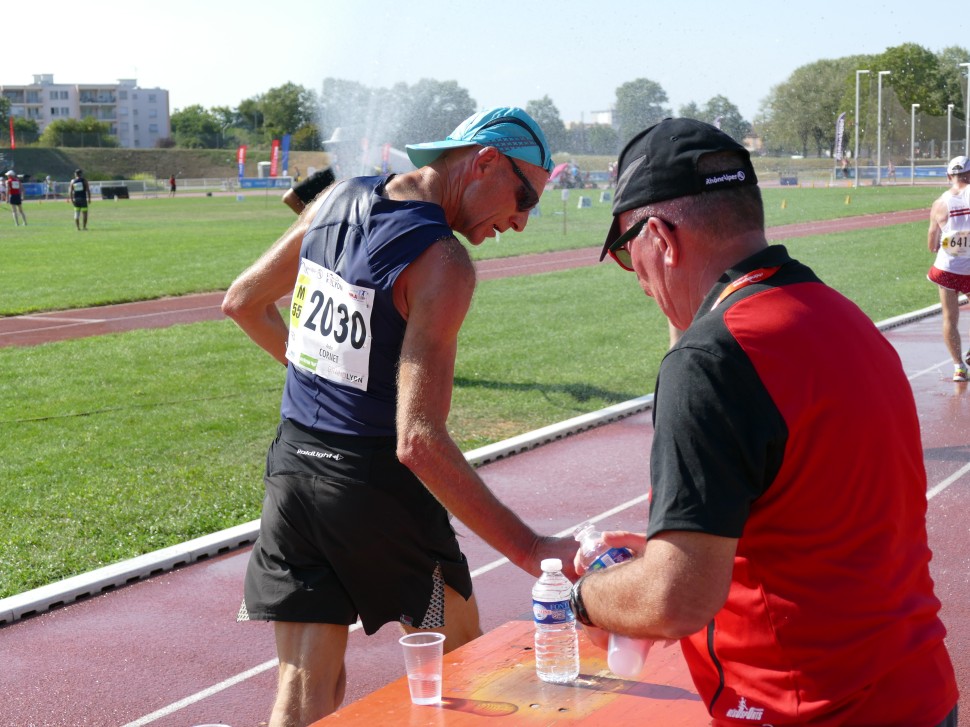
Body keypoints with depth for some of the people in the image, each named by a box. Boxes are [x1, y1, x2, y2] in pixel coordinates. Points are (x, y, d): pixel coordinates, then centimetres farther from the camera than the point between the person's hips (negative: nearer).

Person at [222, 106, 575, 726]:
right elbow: (419, 441, -27)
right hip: (374, 483, -6)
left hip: (293, 464, 7)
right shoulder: (443, 263, -19)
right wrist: (528, 548, -27)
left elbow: (244, 302, 16)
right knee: (458, 657, 19)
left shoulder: (337, 199, 4)